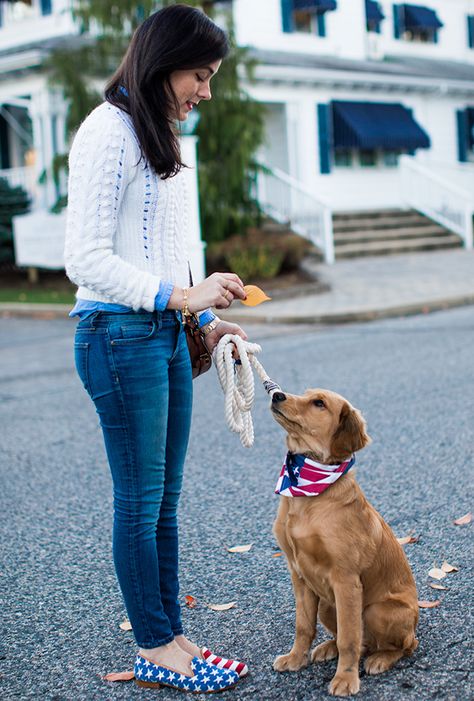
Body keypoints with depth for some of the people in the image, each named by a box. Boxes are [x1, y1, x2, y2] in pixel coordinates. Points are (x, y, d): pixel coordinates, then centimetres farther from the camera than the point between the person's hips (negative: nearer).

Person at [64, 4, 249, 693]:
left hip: (167, 334, 9)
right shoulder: (108, 132, -11)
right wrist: (180, 296, -22)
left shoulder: (160, 138, 18)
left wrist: (205, 319, 12)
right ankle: (154, 647, 13)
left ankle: (170, 635, 22)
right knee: (140, 499, 1)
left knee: (164, 499, 12)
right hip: (120, 334, -9)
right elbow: (86, 258, -17)